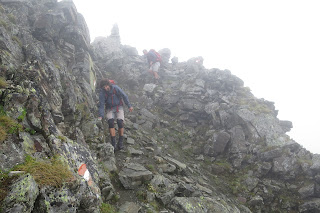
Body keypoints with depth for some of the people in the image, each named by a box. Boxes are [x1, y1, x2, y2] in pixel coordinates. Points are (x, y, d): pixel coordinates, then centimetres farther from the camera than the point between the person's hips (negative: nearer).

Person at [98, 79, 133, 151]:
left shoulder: (116, 88, -18)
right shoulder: (102, 93, -17)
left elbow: (124, 96, -8)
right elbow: (101, 105, -18)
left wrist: (129, 106, -8)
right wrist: (100, 116, -29)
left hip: (119, 108, 0)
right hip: (110, 110, 0)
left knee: (120, 122, -24)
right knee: (111, 122, -26)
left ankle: (120, 142, -6)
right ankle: (113, 144, -23)